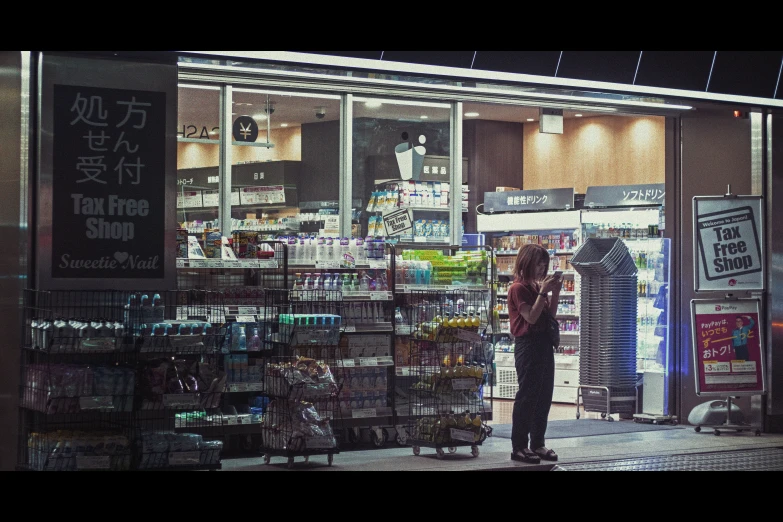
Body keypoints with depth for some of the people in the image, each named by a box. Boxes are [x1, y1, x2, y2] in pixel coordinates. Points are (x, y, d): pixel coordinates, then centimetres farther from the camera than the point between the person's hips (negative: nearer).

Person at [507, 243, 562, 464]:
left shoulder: (537, 286, 15)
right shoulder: (518, 288, -10)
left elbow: (550, 315, 15)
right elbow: (531, 316, -19)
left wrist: (555, 293, 4)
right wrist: (543, 292, -18)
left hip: (544, 343, 9)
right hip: (528, 345, -9)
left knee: (544, 396, 10)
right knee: (527, 396, -8)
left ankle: (538, 443, 17)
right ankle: (519, 447, -4)